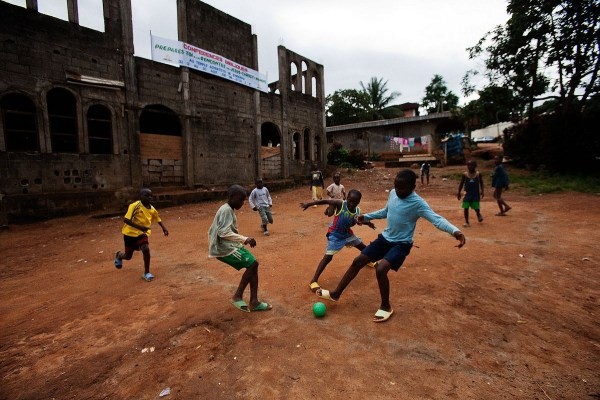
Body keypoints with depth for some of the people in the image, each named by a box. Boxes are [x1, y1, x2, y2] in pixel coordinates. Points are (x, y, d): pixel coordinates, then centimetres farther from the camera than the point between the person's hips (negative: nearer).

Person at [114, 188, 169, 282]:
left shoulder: (152, 209, -4)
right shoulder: (135, 206, -21)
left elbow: (158, 219, 14)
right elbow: (125, 219, -26)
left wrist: (164, 227, -2)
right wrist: (139, 227, -35)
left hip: (142, 233, 3)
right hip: (130, 233, -3)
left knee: (146, 249, -21)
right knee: (128, 256, 10)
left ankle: (146, 273, -5)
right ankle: (118, 255, 50)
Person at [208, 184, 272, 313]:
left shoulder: (228, 210, 15)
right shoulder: (226, 210, -16)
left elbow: (211, 231, 22)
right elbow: (224, 233, -28)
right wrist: (245, 239, -31)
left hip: (229, 246, 10)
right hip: (224, 249, -10)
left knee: (253, 265, 2)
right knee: (252, 264, -15)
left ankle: (254, 302, 6)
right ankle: (237, 296, 1)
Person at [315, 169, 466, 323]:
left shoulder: (418, 203, -21)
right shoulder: (393, 194, 0)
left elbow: (436, 219, -33)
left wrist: (455, 231, -51)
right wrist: (366, 217, 11)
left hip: (401, 244, -6)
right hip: (385, 238, 7)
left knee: (380, 269, -27)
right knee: (357, 261, 2)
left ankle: (386, 307, 2)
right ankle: (336, 294, 17)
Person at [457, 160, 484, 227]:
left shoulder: (478, 174, -2)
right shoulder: (465, 174, -1)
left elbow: (481, 183, 5)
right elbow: (461, 184, 5)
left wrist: (482, 191, -4)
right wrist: (459, 192, 4)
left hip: (476, 194, 0)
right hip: (467, 194, 0)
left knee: (476, 207, 3)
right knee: (466, 208, -4)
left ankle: (479, 215, 39)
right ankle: (466, 222, 8)